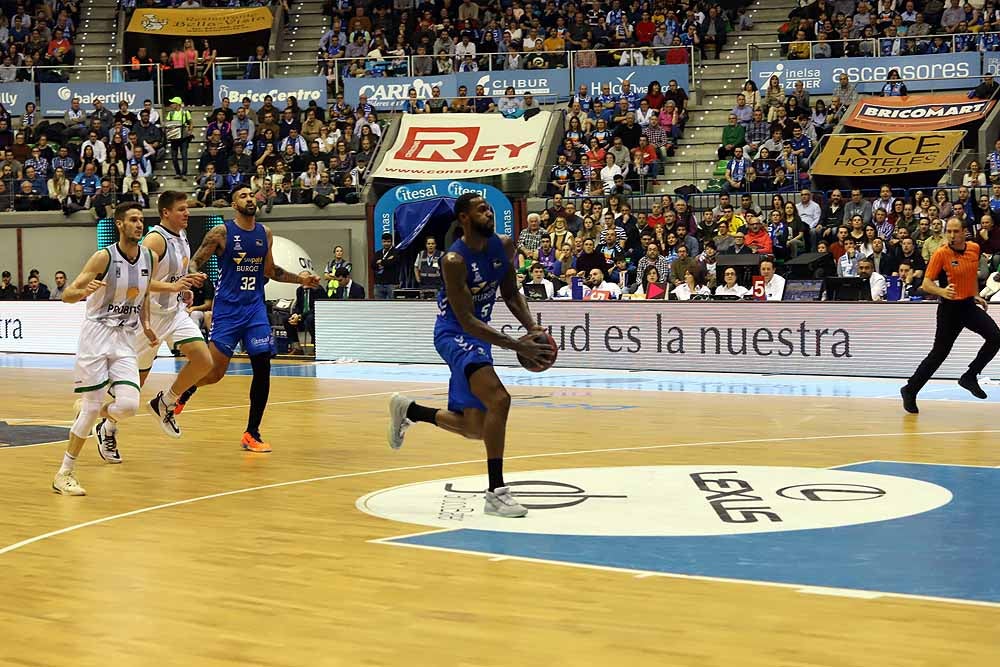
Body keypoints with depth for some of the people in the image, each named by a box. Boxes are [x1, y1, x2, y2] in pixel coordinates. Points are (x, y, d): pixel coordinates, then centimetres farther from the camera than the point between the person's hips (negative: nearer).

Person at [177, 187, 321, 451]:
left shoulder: (264, 233, 9)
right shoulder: (221, 232, -6)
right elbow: (194, 262, -5)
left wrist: (299, 278, 11)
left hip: (255, 308, 4)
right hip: (227, 309, -4)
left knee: (262, 367, -5)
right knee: (215, 372, -7)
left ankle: (252, 434, 5)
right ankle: (185, 390, 28)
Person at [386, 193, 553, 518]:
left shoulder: (504, 247, -2)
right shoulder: (455, 261, -23)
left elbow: (511, 294, 11)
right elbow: (466, 320, -26)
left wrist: (532, 327, -7)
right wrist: (518, 346, -31)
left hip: (479, 334, 8)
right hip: (455, 334, -8)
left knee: (475, 428, 13)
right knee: (498, 399, -28)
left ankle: (407, 410, 37)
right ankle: (496, 493, -22)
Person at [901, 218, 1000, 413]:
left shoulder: (974, 248, 1)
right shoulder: (940, 254, -15)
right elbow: (926, 284, -15)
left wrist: (976, 295, 16)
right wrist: (942, 291, -33)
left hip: (969, 305, 5)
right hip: (950, 307, -5)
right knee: (939, 353, -2)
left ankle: (970, 377, 4)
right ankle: (910, 391, 10)